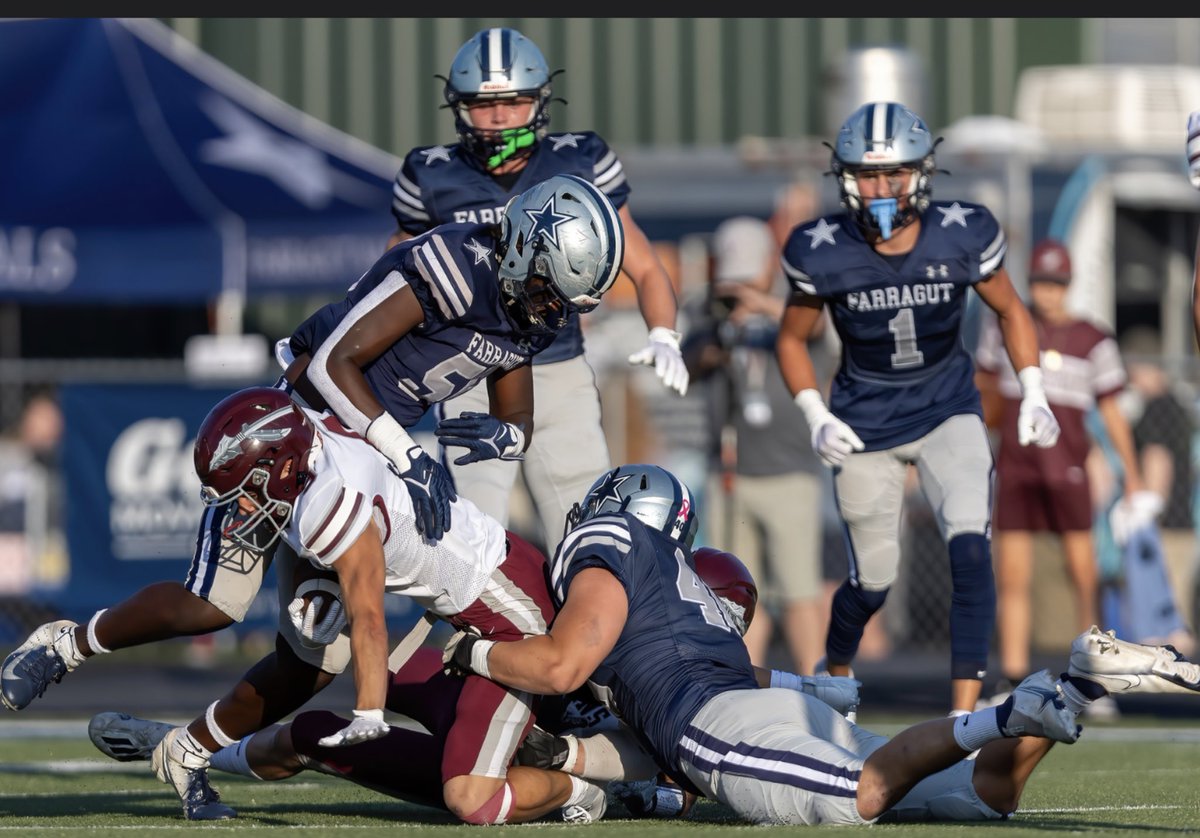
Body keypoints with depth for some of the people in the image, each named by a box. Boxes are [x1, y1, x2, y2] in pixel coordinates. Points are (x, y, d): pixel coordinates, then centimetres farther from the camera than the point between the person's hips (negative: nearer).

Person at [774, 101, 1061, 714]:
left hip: (948, 411, 0)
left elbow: (1008, 310, 2)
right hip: (866, 426, 0)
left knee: (970, 549, -20)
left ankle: (965, 712, -18)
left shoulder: (962, 236, -17)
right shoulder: (822, 252, -18)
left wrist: (1034, 396, -7)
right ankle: (834, 675, 38)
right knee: (873, 582, 5)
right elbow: (793, 338, 0)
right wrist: (816, 419, -13)